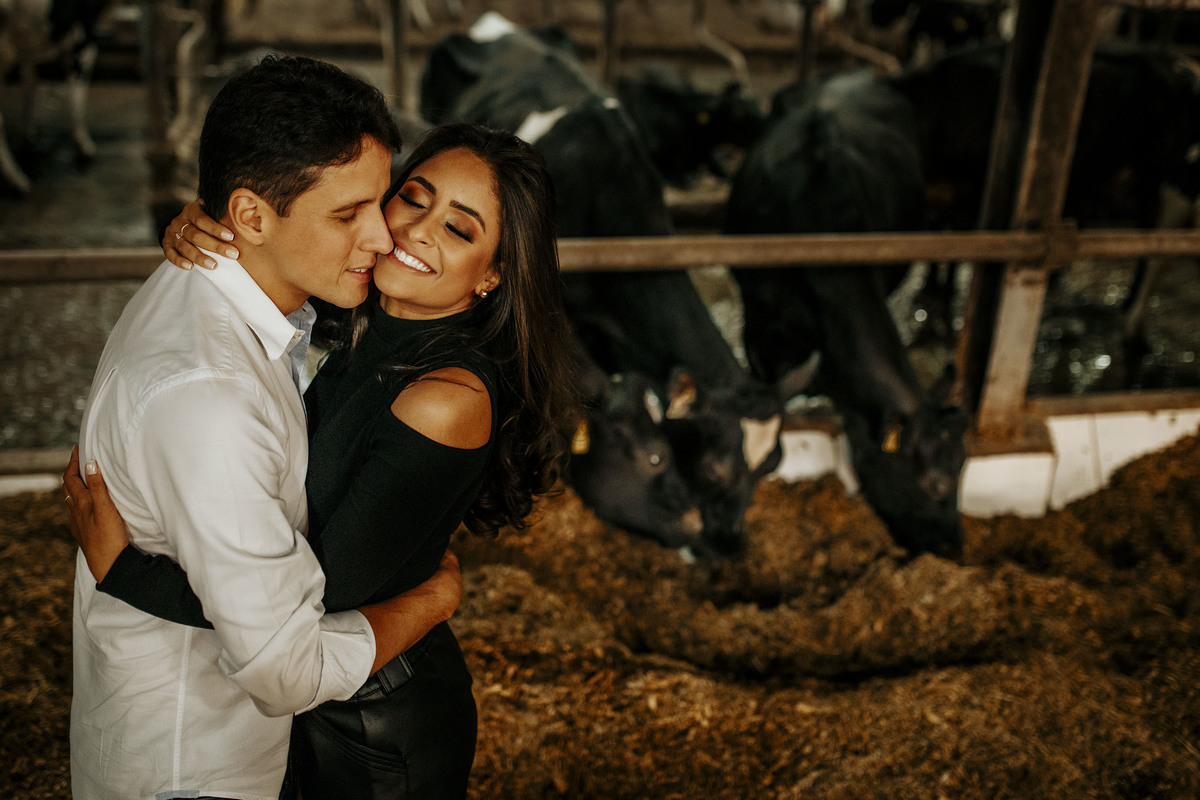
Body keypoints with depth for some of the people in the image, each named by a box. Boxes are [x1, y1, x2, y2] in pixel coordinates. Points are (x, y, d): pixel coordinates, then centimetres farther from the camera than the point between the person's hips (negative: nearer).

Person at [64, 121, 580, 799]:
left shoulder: (450, 400, -32)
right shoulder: (364, 326, -9)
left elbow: (322, 590, -29)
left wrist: (121, 567, -23)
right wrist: (196, 226, -14)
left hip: (381, 726, -7)